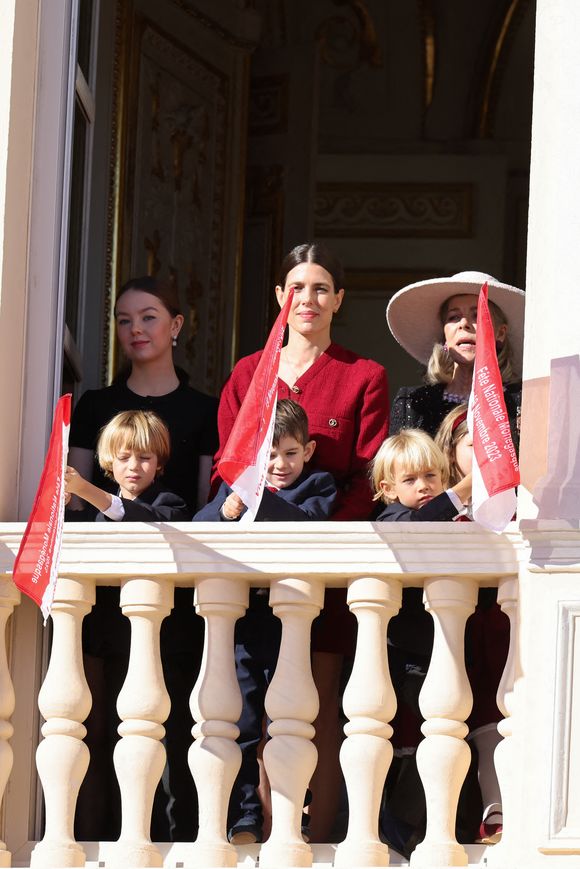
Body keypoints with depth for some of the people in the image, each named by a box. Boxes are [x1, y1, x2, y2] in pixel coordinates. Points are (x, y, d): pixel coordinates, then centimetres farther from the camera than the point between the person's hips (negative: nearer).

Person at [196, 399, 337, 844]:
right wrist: (227, 511, -24)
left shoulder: (318, 487, 6)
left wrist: (262, 500, -30)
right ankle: (246, 818, 7)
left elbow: (310, 524, -15)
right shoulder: (237, 485, 11)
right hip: (241, 620, 2)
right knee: (241, 727, 2)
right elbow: (197, 529, -2)